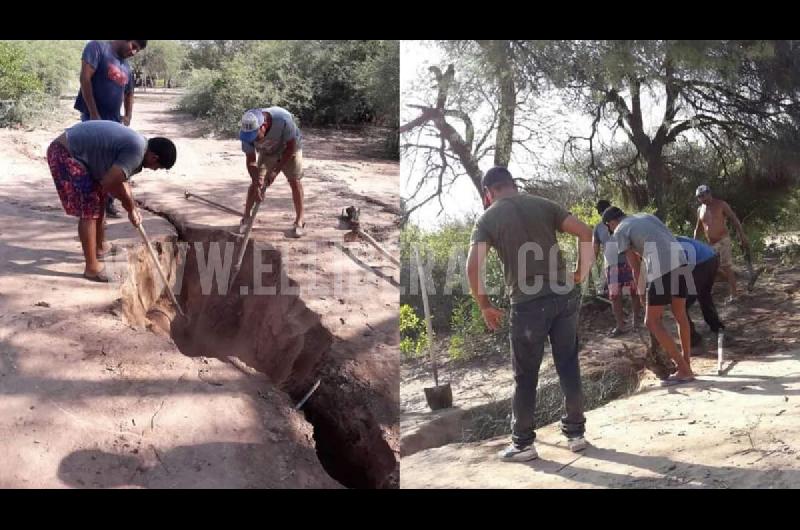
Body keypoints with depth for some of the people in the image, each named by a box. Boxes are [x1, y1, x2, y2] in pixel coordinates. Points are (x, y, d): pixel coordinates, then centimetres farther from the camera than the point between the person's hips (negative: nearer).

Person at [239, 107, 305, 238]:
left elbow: (291, 147, -28)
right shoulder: (248, 130, -32)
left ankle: (299, 222, 2)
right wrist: (257, 185, -30)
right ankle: (246, 218, 9)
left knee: (295, 181, -8)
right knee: (256, 182, -5)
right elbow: (251, 160, -21)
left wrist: (276, 170, -28)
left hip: (290, 149, -2)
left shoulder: (283, 119, -44)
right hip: (266, 152, 2)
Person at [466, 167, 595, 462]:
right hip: (564, 295, 3)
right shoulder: (543, 205, 11)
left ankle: (523, 443, 16)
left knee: (525, 376, 8)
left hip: (528, 303, -3)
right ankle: (576, 432, 22)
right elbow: (585, 233, 2)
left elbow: (473, 267, -9)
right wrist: (581, 275, 9)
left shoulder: (487, 219, 3)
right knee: (569, 366, 14)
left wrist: (485, 306, 2)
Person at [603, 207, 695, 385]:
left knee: (652, 322, 3)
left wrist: (639, 289, 23)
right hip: (680, 260, 7)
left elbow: (635, 266, 10)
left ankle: (684, 370, 0)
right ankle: (686, 363, 28)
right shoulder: (646, 216, 28)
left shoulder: (620, 232, 9)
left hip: (661, 268, -7)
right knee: (680, 315, 20)